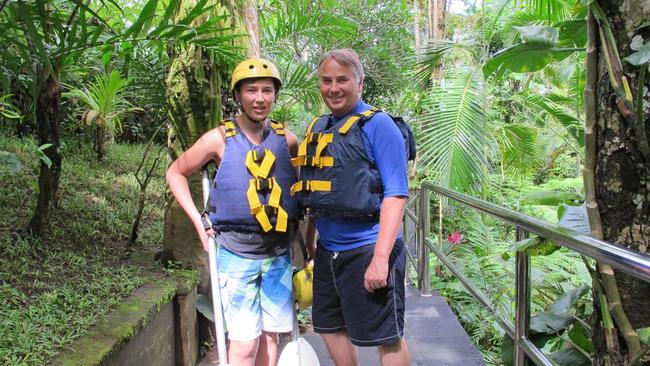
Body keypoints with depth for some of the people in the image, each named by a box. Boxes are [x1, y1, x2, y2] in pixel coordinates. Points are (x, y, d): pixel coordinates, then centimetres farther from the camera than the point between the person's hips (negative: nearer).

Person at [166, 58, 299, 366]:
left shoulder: (286, 139, 1)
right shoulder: (220, 138, -7)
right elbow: (175, 173, 4)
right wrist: (199, 223, -3)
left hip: (278, 255, 3)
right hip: (237, 255, -3)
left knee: (270, 335, 12)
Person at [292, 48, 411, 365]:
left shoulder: (377, 124, -10)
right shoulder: (317, 127, 11)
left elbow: (396, 194, -16)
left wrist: (381, 258, -22)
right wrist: (309, 243, 19)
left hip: (367, 251, -7)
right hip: (328, 251, 8)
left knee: (387, 337, 5)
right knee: (330, 328, 19)